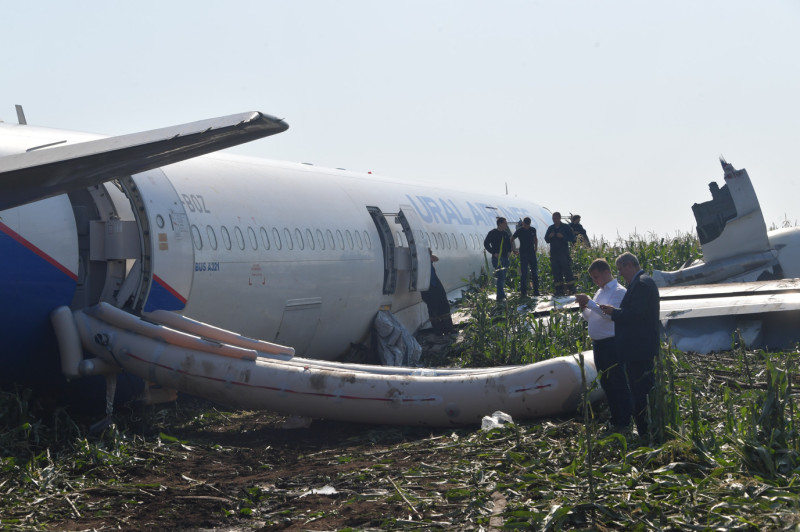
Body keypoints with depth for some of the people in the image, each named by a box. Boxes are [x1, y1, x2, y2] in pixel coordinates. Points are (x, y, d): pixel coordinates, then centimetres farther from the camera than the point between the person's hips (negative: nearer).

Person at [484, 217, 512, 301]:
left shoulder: (505, 233, 14)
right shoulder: (493, 233, -6)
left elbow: (509, 243, 28)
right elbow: (486, 244, -9)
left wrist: (509, 251, 10)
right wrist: (494, 253, -15)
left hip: (505, 258, 7)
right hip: (497, 258, -7)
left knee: (503, 278, 11)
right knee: (501, 277, -16)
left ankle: (501, 296, 20)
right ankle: (501, 296, -20)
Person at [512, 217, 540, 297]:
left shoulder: (533, 230, 7)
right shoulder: (519, 231, -5)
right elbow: (511, 240, 0)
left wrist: (536, 247, 11)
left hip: (532, 253, 4)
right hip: (523, 254, -4)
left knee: (535, 272, 4)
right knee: (524, 273, -5)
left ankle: (536, 291, 11)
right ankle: (523, 292, -1)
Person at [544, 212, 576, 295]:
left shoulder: (566, 227, 3)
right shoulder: (550, 228, 15)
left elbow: (572, 238, -2)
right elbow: (546, 239, 18)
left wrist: (563, 236, -15)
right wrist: (549, 236, -5)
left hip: (564, 252, -4)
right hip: (554, 253, 4)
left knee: (567, 269, -9)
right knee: (556, 271, 0)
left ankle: (571, 288, -6)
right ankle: (559, 289, 3)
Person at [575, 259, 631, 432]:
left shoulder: (618, 291, -10)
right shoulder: (601, 291, 17)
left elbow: (611, 314, -24)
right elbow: (590, 318, 22)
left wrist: (589, 302, -24)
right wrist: (584, 307, 1)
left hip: (612, 344, -9)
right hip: (598, 344, 9)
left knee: (618, 383, -4)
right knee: (606, 383, 14)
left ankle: (624, 422, 1)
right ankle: (615, 420, 24)